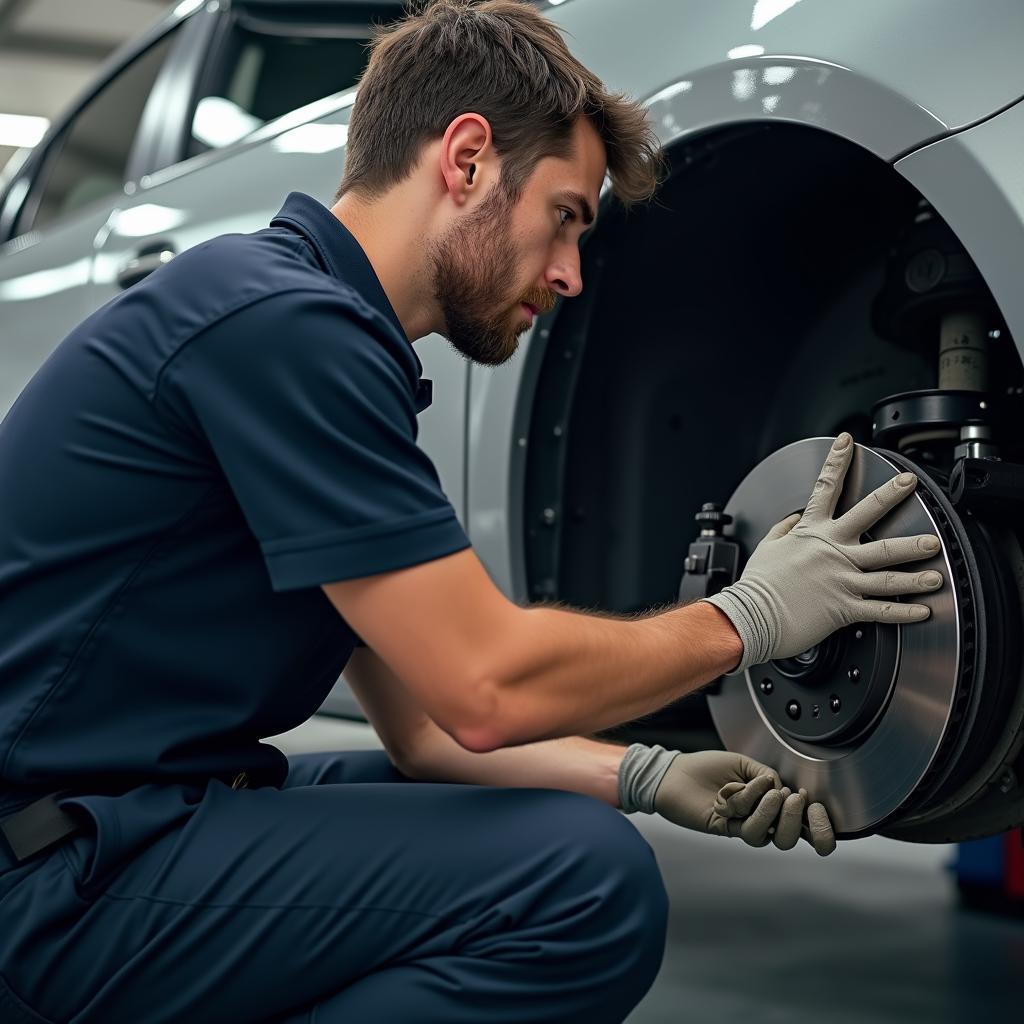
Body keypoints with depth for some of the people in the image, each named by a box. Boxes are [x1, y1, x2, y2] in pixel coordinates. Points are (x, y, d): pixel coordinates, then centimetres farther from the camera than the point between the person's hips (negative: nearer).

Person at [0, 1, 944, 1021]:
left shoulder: (313, 327, 14)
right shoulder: (283, 322, -18)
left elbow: (425, 723, 13)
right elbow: (485, 688, -19)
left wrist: (648, 777, 3)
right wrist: (749, 615, -5)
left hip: (136, 813, 10)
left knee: (527, 821, 18)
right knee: (587, 882, -21)